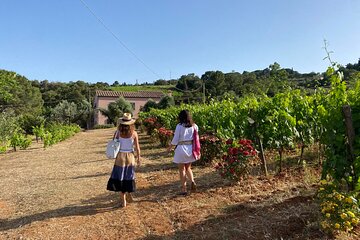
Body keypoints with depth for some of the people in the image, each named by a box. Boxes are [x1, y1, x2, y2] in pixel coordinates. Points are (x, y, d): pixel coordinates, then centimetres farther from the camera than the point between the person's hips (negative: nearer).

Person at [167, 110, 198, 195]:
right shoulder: (194, 126, -1)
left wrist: (170, 147, 6)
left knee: (182, 170, 9)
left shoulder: (179, 126, -12)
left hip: (181, 149, -4)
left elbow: (175, 140, -10)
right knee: (188, 168, 22)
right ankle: (192, 182, 0)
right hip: (190, 149, 4)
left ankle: (184, 189, 14)